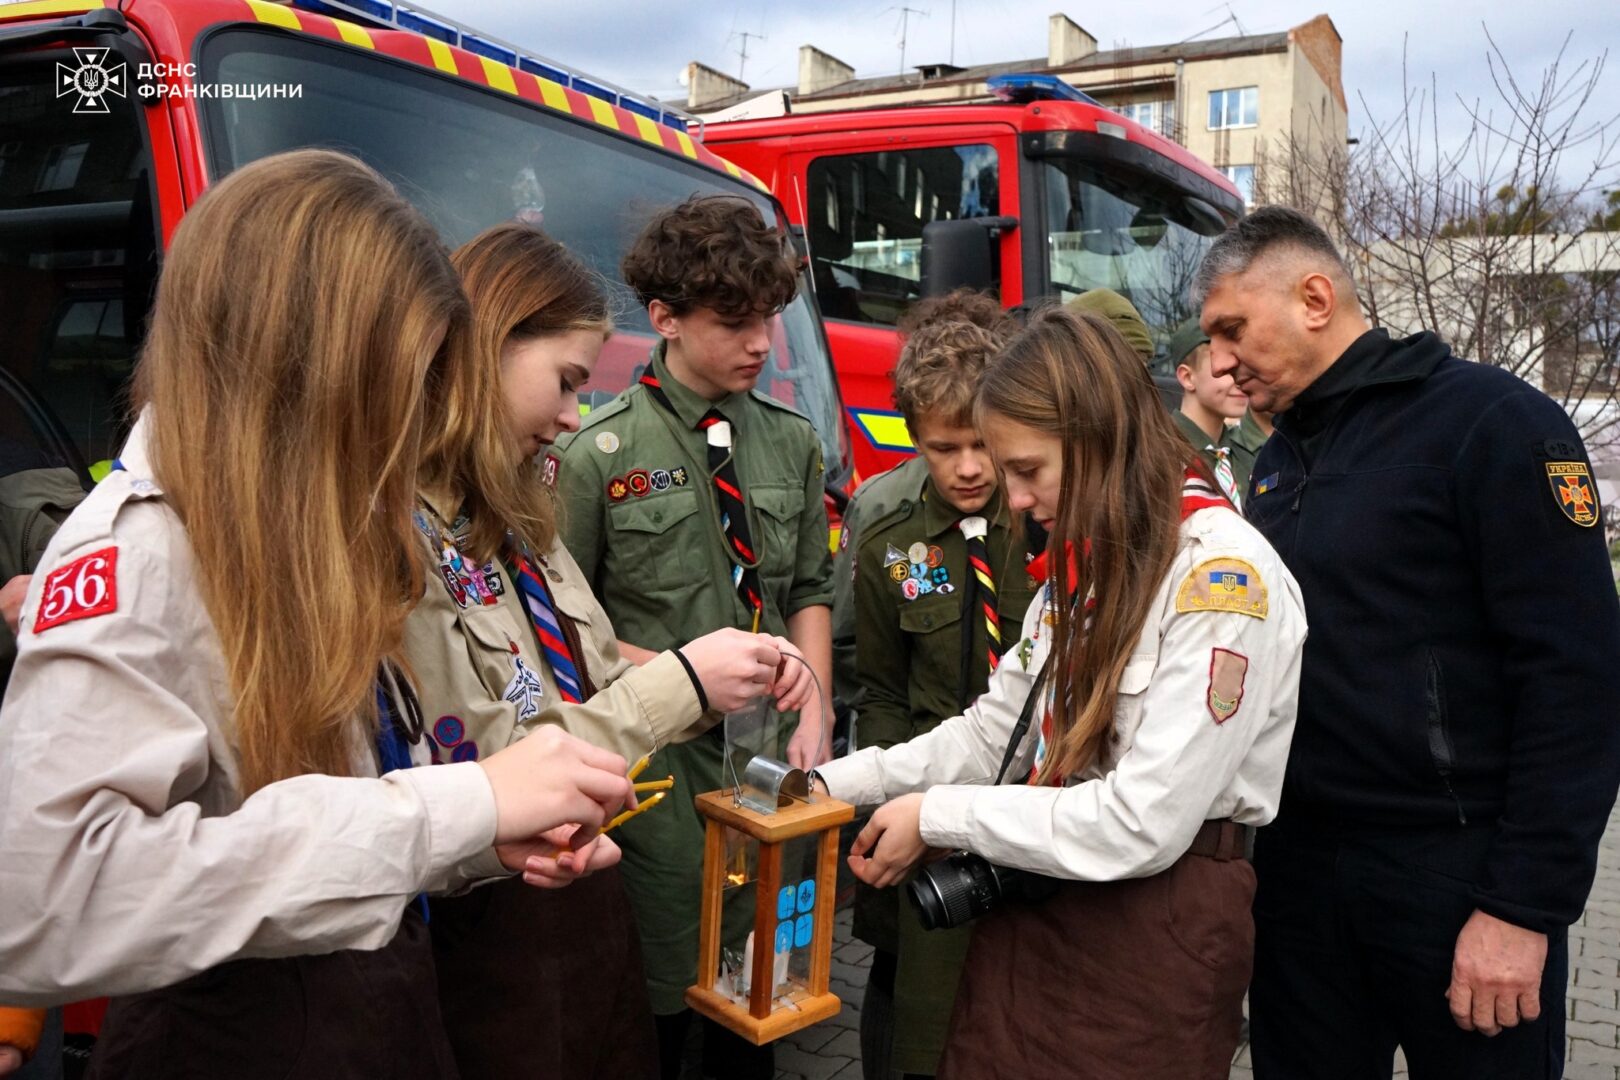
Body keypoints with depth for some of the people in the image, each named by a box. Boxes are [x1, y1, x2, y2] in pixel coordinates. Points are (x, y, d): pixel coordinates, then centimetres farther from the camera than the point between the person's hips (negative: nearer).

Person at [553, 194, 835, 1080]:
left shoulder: (792, 442, 3)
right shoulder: (598, 455, -8)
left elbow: (809, 594, 9)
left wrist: (813, 715, -3)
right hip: (658, 754, -3)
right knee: (665, 986, 9)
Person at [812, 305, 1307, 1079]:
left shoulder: (1221, 576, -21)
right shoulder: (1080, 563, 6)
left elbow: (1142, 826, -24)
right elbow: (995, 729, 9)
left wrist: (937, 816, -16)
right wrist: (835, 784, -2)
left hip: (1156, 927, -7)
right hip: (1033, 903, 7)